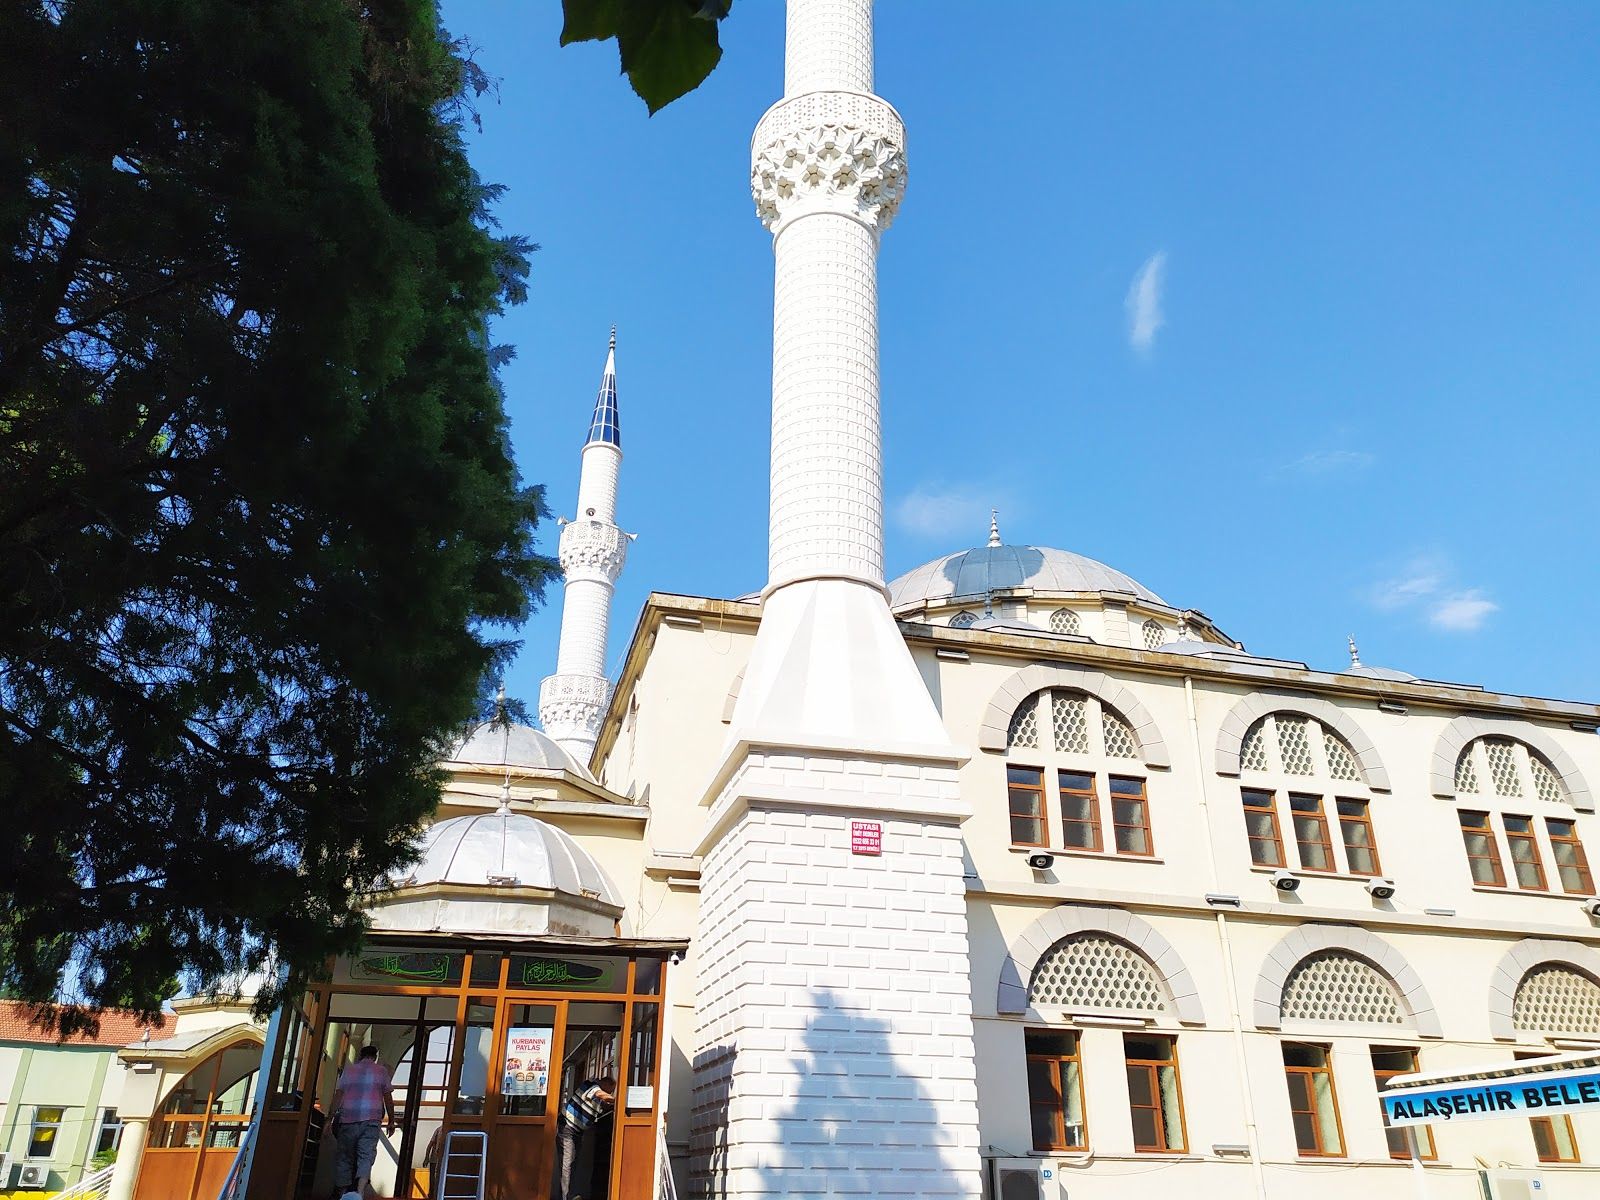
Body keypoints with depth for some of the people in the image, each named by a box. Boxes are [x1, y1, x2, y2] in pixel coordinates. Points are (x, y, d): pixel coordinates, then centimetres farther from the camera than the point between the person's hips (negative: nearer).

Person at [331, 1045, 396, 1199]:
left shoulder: (348, 1069, 14)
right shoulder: (381, 1070, 9)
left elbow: (338, 1095, 7)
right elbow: (388, 1098, 7)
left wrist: (332, 1117, 9)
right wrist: (391, 1121, 13)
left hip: (347, 1118, 2)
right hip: (371, 1118, -2)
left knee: (345, 1157, 12)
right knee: (366, 1156, -6)